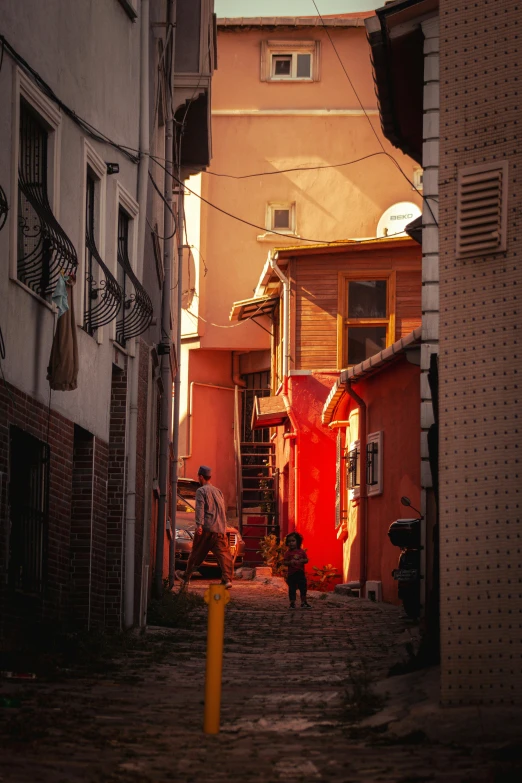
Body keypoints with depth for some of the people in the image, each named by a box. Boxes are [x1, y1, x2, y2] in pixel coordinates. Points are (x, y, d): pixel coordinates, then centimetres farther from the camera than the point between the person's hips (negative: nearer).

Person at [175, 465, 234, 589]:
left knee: (196, 554, 8)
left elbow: (200, 508, -13)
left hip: (206, 528, -4)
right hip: (221, 529, 5)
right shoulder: (218, 491, 22)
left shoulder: (201, 491, 1)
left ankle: (186, 576, 21)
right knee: (224, 555, -5)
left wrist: (199, 524, -23)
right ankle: (227, 578, -20)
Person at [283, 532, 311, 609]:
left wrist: (302, 561, -16)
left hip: (300, 573, 2)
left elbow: (306, 560, 5)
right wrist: (290, 562, -26)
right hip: (291, 574, -2)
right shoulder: (288, 553, -4)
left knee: (303, 588, 8)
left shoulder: (302, 551, 3)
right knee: (292, 589, 1)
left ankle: (304, 602, 21)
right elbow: (285, 563, -6)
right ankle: (292, 603, 10)